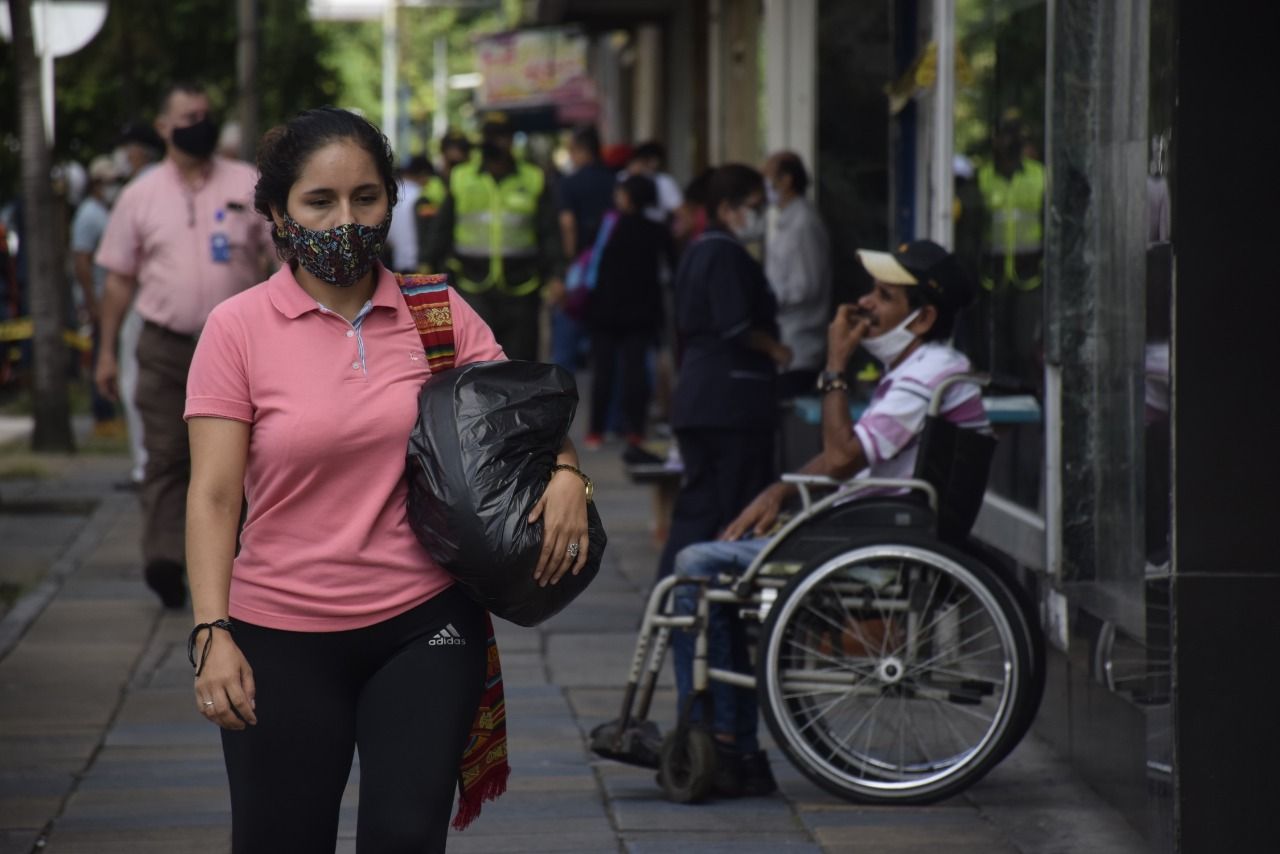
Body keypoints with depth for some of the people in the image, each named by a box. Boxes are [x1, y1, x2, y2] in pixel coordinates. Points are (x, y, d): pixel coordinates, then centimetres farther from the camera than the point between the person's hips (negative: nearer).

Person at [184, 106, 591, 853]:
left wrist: (565, 474, -9)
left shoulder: (440, 315, 3)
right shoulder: (238, 328, -3)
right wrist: (213, 634, -15)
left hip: (424, 626, 1)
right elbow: (213, 496, -6)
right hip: (283, 638, -1)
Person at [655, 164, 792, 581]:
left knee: (697, 505, 11)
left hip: (694, 398, 9)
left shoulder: (695, 253, 17)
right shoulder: (727, 255, -13)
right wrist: (774, 348, -6)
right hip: (734, 396, -9)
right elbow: (735, 327, -22)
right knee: (741, 509, -3)